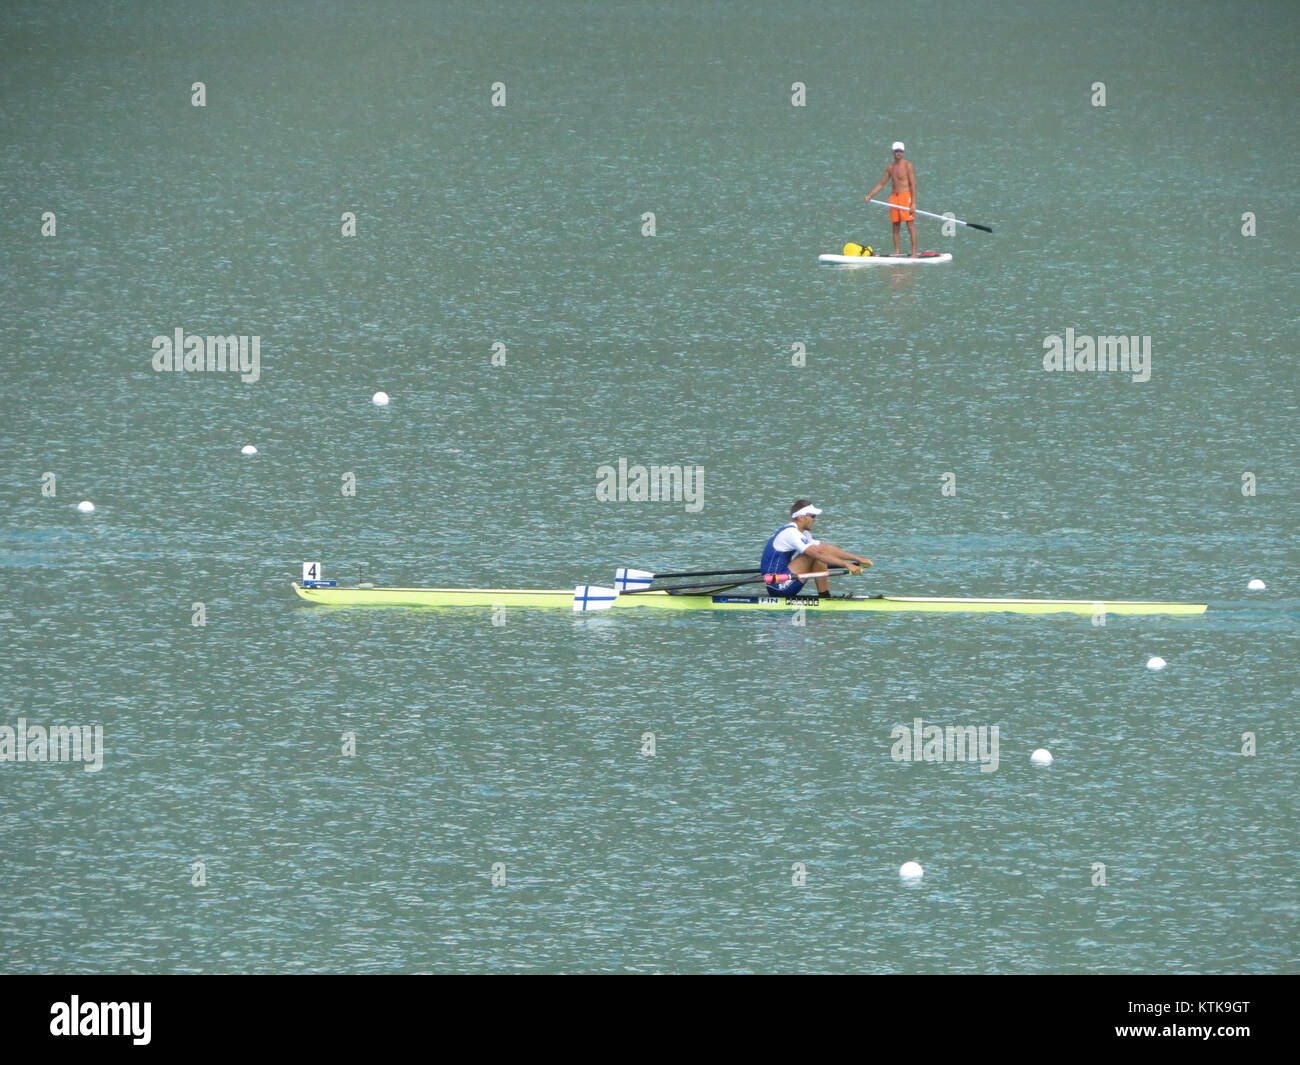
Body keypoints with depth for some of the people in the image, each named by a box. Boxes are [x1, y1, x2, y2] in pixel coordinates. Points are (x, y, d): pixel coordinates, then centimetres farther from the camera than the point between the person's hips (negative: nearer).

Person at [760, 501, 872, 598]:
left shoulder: (803, 534, 16)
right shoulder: (791, 533, -17)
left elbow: (829, 549, 15)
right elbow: (818, 554, -26)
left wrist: (858, 559, 9)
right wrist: (847, 565, -28)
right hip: (779, 587, -10)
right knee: (817, 555, -16)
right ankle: (825, 596, -11)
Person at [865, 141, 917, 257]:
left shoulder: (908, 165, -6)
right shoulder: (890, 167, 13)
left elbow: (913, 184, -11)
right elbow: (882, 184, 19)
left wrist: (913, 202, -17)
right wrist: (870, 195, 8)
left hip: (906, 196, -6)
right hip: (894, 196, 6)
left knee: (911, 225, -8)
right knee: (895, 226, 6)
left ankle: (914, 252, -9)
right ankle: (897, 251, 12)